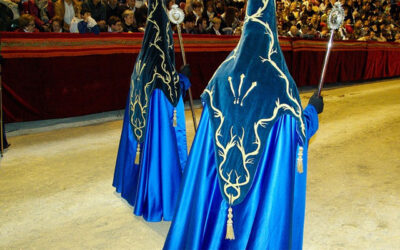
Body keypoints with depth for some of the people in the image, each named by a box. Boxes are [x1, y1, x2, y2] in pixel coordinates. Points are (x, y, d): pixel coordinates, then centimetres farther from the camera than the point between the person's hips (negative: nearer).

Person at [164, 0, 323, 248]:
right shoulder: (281, 82, -16)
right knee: (261, 220, 14)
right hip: (266, 179, -3)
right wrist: (313, 109, 14)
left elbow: (210, 115, 4)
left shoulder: (225, 71, -6)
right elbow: (299, 129, -5)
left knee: (215, 213, 20)